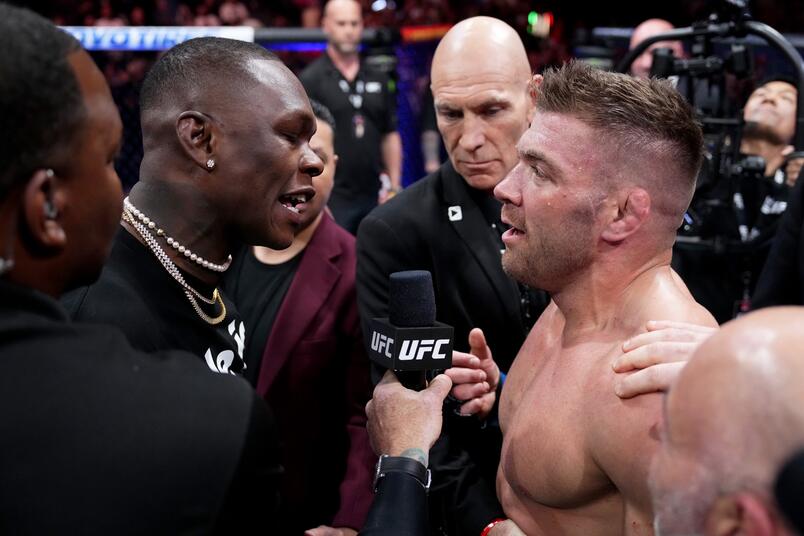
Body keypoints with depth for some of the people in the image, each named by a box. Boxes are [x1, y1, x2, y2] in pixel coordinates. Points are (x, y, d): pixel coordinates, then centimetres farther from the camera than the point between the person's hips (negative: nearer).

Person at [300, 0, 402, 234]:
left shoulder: (378, 79, 11)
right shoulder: (310, 79, -4)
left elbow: (390, 135, 14)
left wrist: (394, 187, 7)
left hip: (374, 196, 5)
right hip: (332, 197, -5)